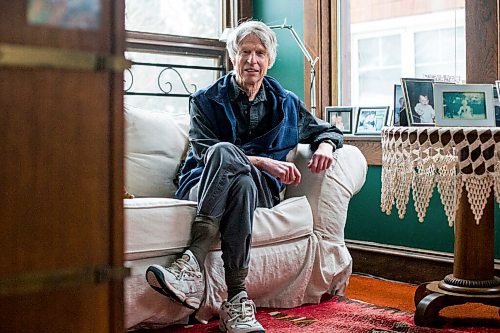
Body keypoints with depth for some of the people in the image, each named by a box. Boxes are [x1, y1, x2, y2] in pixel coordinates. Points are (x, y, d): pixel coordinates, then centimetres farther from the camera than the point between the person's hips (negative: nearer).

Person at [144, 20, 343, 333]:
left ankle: (193, 262, -45)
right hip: (203, 188, -1)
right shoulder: (207, 100, 9)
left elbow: (327, 130, 27)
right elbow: (205, 153, -5)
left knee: (224, 155, -34)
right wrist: (263, 162, -17)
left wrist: (325, 146, 1)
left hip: (261, 192, 1)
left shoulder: (286, 103, 18)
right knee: (224, 152, -37)